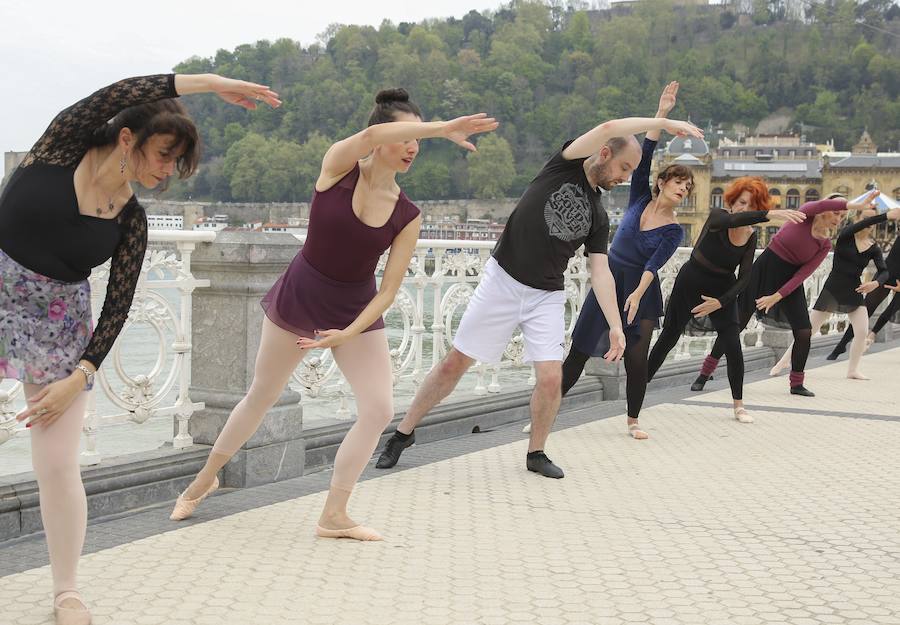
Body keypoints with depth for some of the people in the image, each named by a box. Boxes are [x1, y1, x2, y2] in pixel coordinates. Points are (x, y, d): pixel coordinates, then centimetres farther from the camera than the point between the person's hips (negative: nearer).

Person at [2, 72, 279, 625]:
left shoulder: (131, 221, -3)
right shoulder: (63, 147, -9)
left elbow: (118, 307, 0)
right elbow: (119, 95, -24)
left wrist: (79, 379, -8)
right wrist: (209, 83, -26)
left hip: (58, 321, 2)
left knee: (58, 463, -1)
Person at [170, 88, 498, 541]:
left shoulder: (407, 217, -10)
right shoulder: (338, 167, -15)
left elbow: (389, 288, -11)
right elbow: (369, 137, -39)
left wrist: (350, 333, -24)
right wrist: (441, 128, -43)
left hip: (356, 312, 3)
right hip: (298, 299, -2)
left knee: (379, 410, -10)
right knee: (261, 396, 12)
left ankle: (333, 516, 5)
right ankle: (206, 478, 37)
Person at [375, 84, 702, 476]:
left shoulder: (598, 218, 7)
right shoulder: (564, 166, -4)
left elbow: (600, 274, -1)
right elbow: (608, 129, -19)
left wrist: (616, 326, -11)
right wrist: (663, 123, -16)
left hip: (546, 297, 4)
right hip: (502, 282, -4)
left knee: (551, 378, -10)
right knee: (455, 364, 0)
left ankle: (536, 453, 13)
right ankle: (404, 433, 15)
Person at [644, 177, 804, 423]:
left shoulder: (751, 237, -6)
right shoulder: (717, 216, -18)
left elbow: (744, 278, -7)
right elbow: (734, 220, -43)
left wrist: (720, 302, -21)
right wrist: (772, 215, -57)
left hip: (722, 292, 3)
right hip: (690, 285, -3)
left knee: (733, 348, -8)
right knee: (667, 339, 8)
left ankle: (738, 405, 6)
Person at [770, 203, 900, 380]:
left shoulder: (874, 249, 2)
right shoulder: (846, 235, -7)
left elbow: (884, 271, -9)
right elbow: (860, 226, -29)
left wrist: (876, 282, -32)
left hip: (855, 292, 3)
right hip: (832, 290, -3)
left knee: (862, 333, -11)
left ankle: (852, 370, 7)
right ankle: (783, 362, 14)